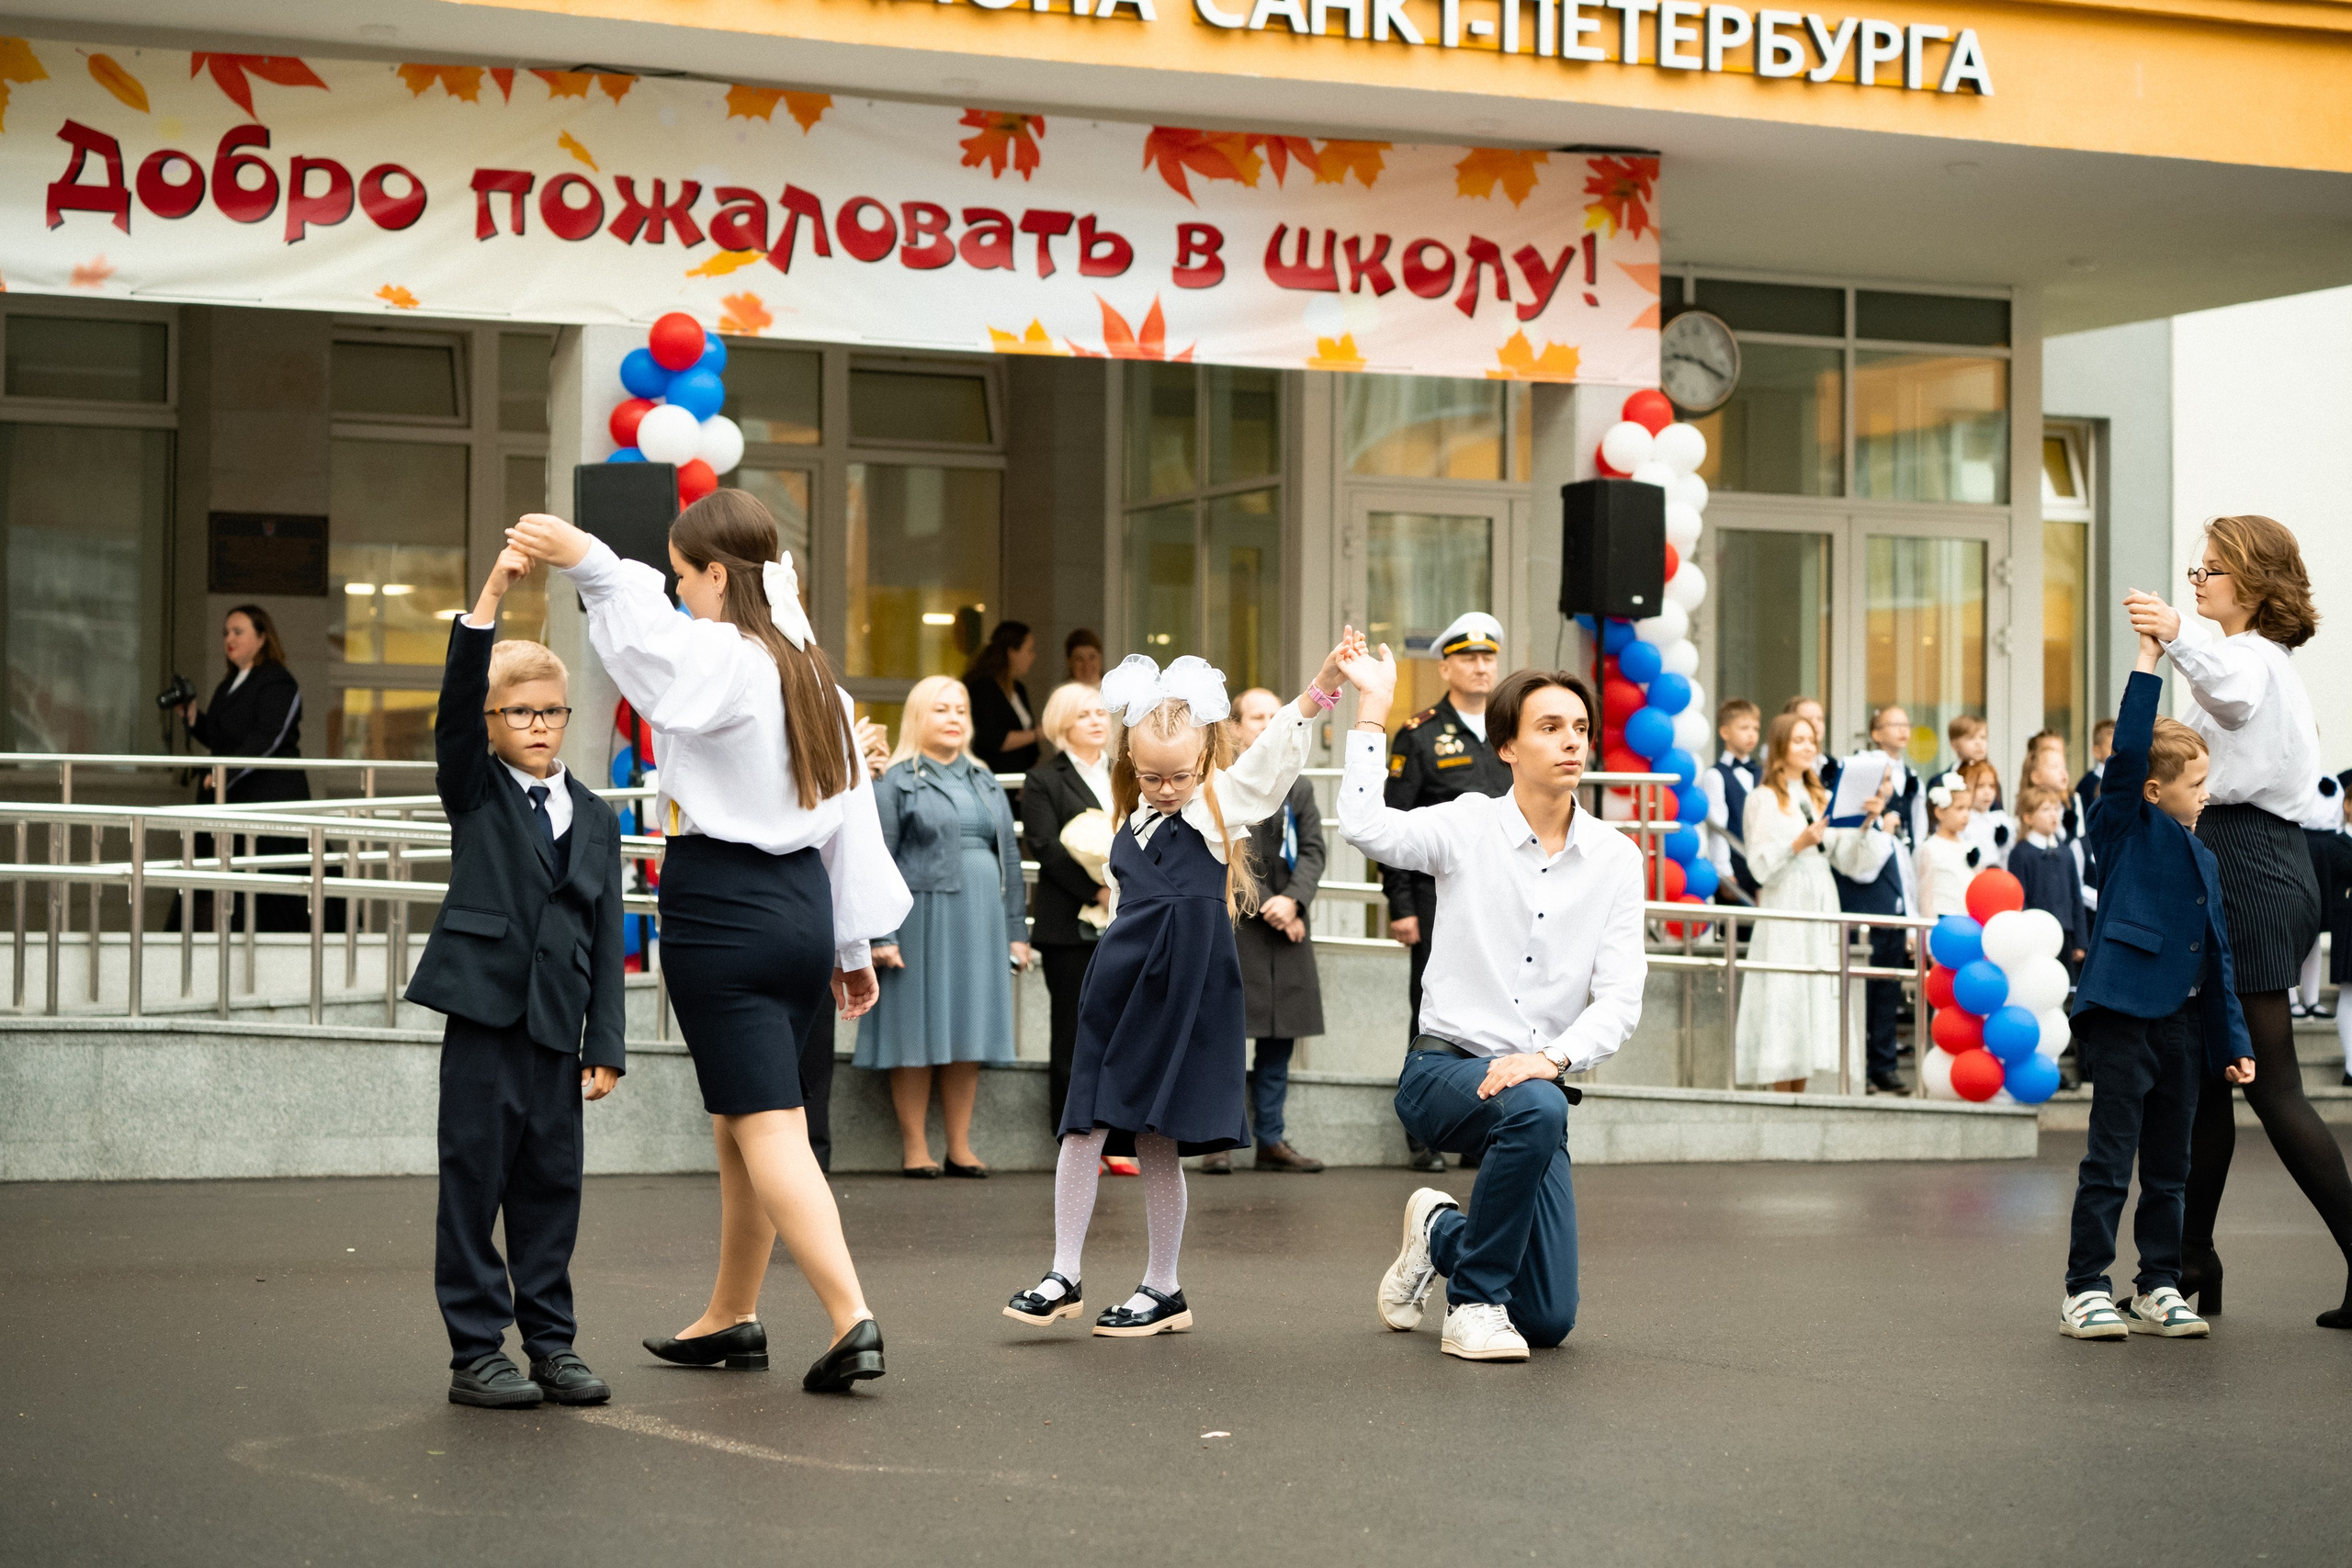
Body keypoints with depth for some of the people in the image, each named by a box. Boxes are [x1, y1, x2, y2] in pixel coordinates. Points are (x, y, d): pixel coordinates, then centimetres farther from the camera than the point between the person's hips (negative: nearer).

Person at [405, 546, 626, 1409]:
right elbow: (456, 702, -13)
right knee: (475, 1180, -1)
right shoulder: (476, 791, 4)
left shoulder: (595, 818, 13)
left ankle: (551, 1340, 16)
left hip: (559, 1023, 3)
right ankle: (476, 1352, 4)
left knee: (553, 1183, 7)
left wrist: (605, 1043, 4)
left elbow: (606, 936, 11)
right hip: (484, 1011, -3)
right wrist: (491, 598, -25)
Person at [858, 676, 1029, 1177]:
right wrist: (880, 934, -13)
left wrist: (1016, 930, 10)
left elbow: (1010, 857, 17)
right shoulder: (895, 783, 0)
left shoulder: (985, 784, 17)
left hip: (980, 923, 5)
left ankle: (960, 1147, 11)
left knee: (968, 1035, 6)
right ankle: (914, 1148, 4)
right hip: (921, 919, -5)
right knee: (917, 1033, -2)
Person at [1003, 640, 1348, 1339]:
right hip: (1119, 985, 5)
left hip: (1180, 992, -5)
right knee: (1085, 1126, 2)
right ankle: (1063, 1277, 10)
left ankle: (1163, 1290, 12)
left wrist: (1322, 686, -33)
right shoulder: (1135, 822, 13)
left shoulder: (1226, 802, -3)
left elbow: (1277, 751, -18)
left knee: (1157, 1138, -1)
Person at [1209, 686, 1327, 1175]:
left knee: (1279, 1041, 7)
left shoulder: (1297, 787, 15)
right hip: (1230, 927, -5)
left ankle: (1271, 1140, 12)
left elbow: (1312, 850, 5)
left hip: (1286, 928, 5)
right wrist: (1266, 906, -13)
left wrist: (1292, 901, -12)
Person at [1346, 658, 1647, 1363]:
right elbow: (1365, 826, -24)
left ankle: (1442, 1232, 32)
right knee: (1536, 1109, -39)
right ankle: (1474, 1302, -17)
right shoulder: (1469, 827, -4)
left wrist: (1550, 1057, -23)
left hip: (1539, 1081, 3)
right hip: (1444, 1069, -3)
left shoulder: (1614, 858, 2)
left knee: (1549, 1321, -1)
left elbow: (1619, 998, -5)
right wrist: (1373, 704, -18)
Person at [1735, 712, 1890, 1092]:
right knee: (1784, 996, -8)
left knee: (1816, 997, 3)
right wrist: (1799, 844, -21)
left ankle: (1800, 1097, 7)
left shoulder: (1821, 798, 17)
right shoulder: (1763, 799, 0)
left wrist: (1866, 824, -5)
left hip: (1822, 908, 6)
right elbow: (1761, 866, -8)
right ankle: (1783, 1100, -5)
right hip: (1784, 908, -6)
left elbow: (1849, 859, 9)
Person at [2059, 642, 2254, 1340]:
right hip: (2125, 1013, -7)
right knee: (2109, 1162, -5)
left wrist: (2233, 1042, 15)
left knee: (2169, 1166, 11)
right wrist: (2148, 660, -18)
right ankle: (2084, 1290, 2)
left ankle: (2159, 1289, 19)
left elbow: (2218, 958, 19)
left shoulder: (2204, 859, 17)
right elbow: (2127, 751, -18)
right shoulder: (2126, 826, -1)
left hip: (2182, 1024, 7)